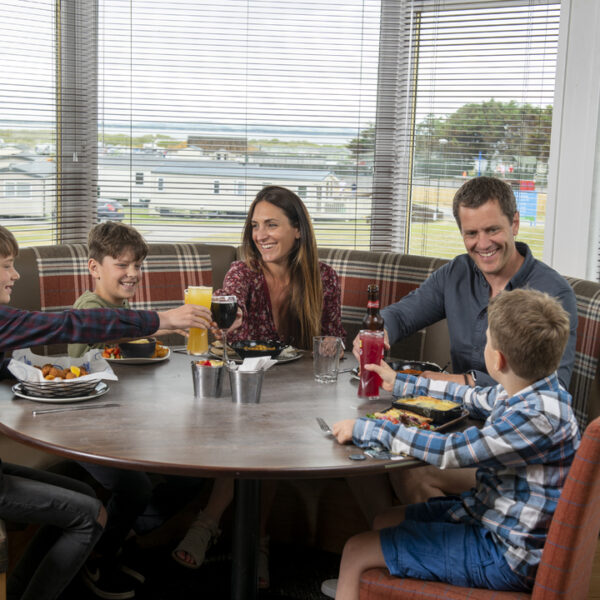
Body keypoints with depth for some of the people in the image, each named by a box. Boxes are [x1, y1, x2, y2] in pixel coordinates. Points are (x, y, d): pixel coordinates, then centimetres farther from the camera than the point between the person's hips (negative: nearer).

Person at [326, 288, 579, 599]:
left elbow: (448, 451, -29)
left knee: (357, 551, -7)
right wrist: (399, 383, 26)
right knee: (385, 521, 19)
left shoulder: (538, 416, -30)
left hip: (502, 553, -9)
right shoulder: (528, 391, -2)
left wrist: (365, 429, -20)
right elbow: (472, 397, 17)